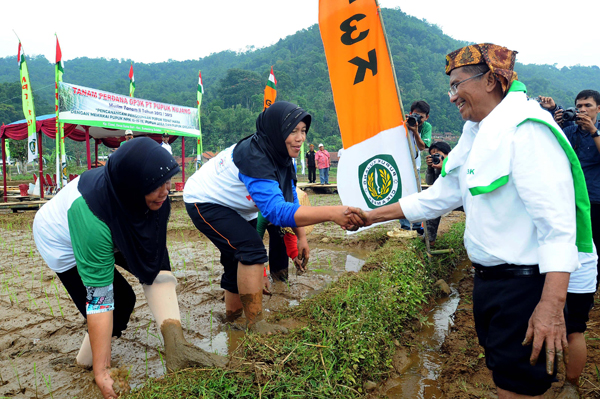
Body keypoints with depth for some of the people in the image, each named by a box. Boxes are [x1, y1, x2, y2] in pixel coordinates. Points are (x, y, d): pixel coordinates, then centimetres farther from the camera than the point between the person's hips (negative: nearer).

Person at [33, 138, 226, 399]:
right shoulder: (92, 217, -45)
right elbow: (99, 298, -40)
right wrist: (101, 372, -35)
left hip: (114, 233, 5)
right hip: (63, 242, -5)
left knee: (156, 267, -18)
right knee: (119, 302, -12)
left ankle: (175, 344, -24)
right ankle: (88, 365, 11)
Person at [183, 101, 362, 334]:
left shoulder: (281, 155, -9)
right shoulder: (254, 158, -37)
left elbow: (290, 200, 0)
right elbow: (276, 210, -48)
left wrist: (301, 237, -8)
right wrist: (331, 213, -55)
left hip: (235, 207, 9)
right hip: (205, 203, -9)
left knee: (238, 257, 14)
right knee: (252, 249, -23)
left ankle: (232, 315, 34)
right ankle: (255, 325, -14)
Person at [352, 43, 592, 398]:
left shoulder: (525, 129, -18)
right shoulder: (477, 136, 10)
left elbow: (557, 223, -25)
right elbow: (438, 197, 13)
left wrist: (552, 306, -30)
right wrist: (374, 216, 12)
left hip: (526, 285, -9)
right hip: (490, 278, 9)